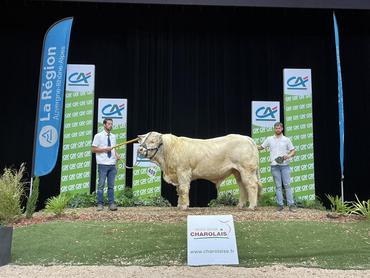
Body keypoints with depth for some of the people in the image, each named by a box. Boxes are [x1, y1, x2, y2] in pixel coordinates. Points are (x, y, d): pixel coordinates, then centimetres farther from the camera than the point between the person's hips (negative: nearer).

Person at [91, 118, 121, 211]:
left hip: (112, 164, 5)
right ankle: (100, 204, 7)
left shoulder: (113, 136, 13)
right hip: (103, 164, -4)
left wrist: (117, 154, -1)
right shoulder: (98, 136, -2)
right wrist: (105, 149, -15)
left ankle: (111, 204, 9)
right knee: (101, 185, 1)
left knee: (111, 185, 5)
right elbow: (93, 149, -5)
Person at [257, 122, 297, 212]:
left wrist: (288, 156, -14)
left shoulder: (286, 139, 5)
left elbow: (293, 151, 5)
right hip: (274, 165, 1)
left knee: (287, 185, -4)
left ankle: (291, 204, -1)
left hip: (285, 165, -1)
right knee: (278, 186, 4)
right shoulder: (269, 139, 9)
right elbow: (261, 147, 19)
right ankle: (280, 205, 8)